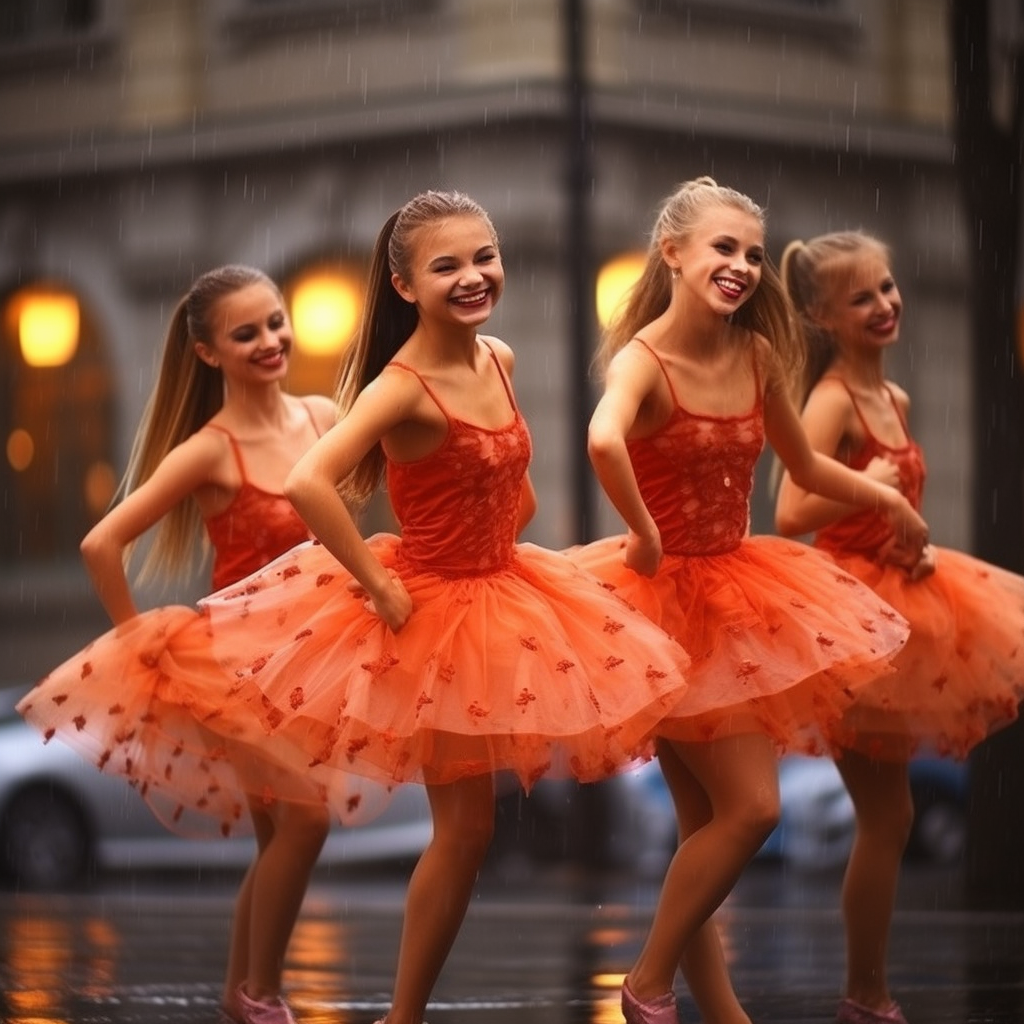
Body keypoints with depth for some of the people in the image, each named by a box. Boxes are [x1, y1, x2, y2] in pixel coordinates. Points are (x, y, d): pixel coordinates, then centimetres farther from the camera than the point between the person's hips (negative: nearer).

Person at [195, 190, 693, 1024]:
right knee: (467, 827, -2)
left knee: (468, 826, 11)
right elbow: (308, 484, -37)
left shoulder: (501, 361, 0)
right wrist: (380, 588, -29)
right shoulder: (402, 387, -24)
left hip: (505, 596, 7)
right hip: (433, 610, -7)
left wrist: (504, 541, 8)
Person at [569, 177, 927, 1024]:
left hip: (738, 588, 7)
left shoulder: (758, 354, 1)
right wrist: (643, 536, -34)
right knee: (750, 808, -9)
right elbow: (604, 441, -43)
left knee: (710, 826, 12)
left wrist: (885, 498, 14)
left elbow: (804, 464, 19)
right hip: (669, 596, -7)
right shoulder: (644, 360, -19)